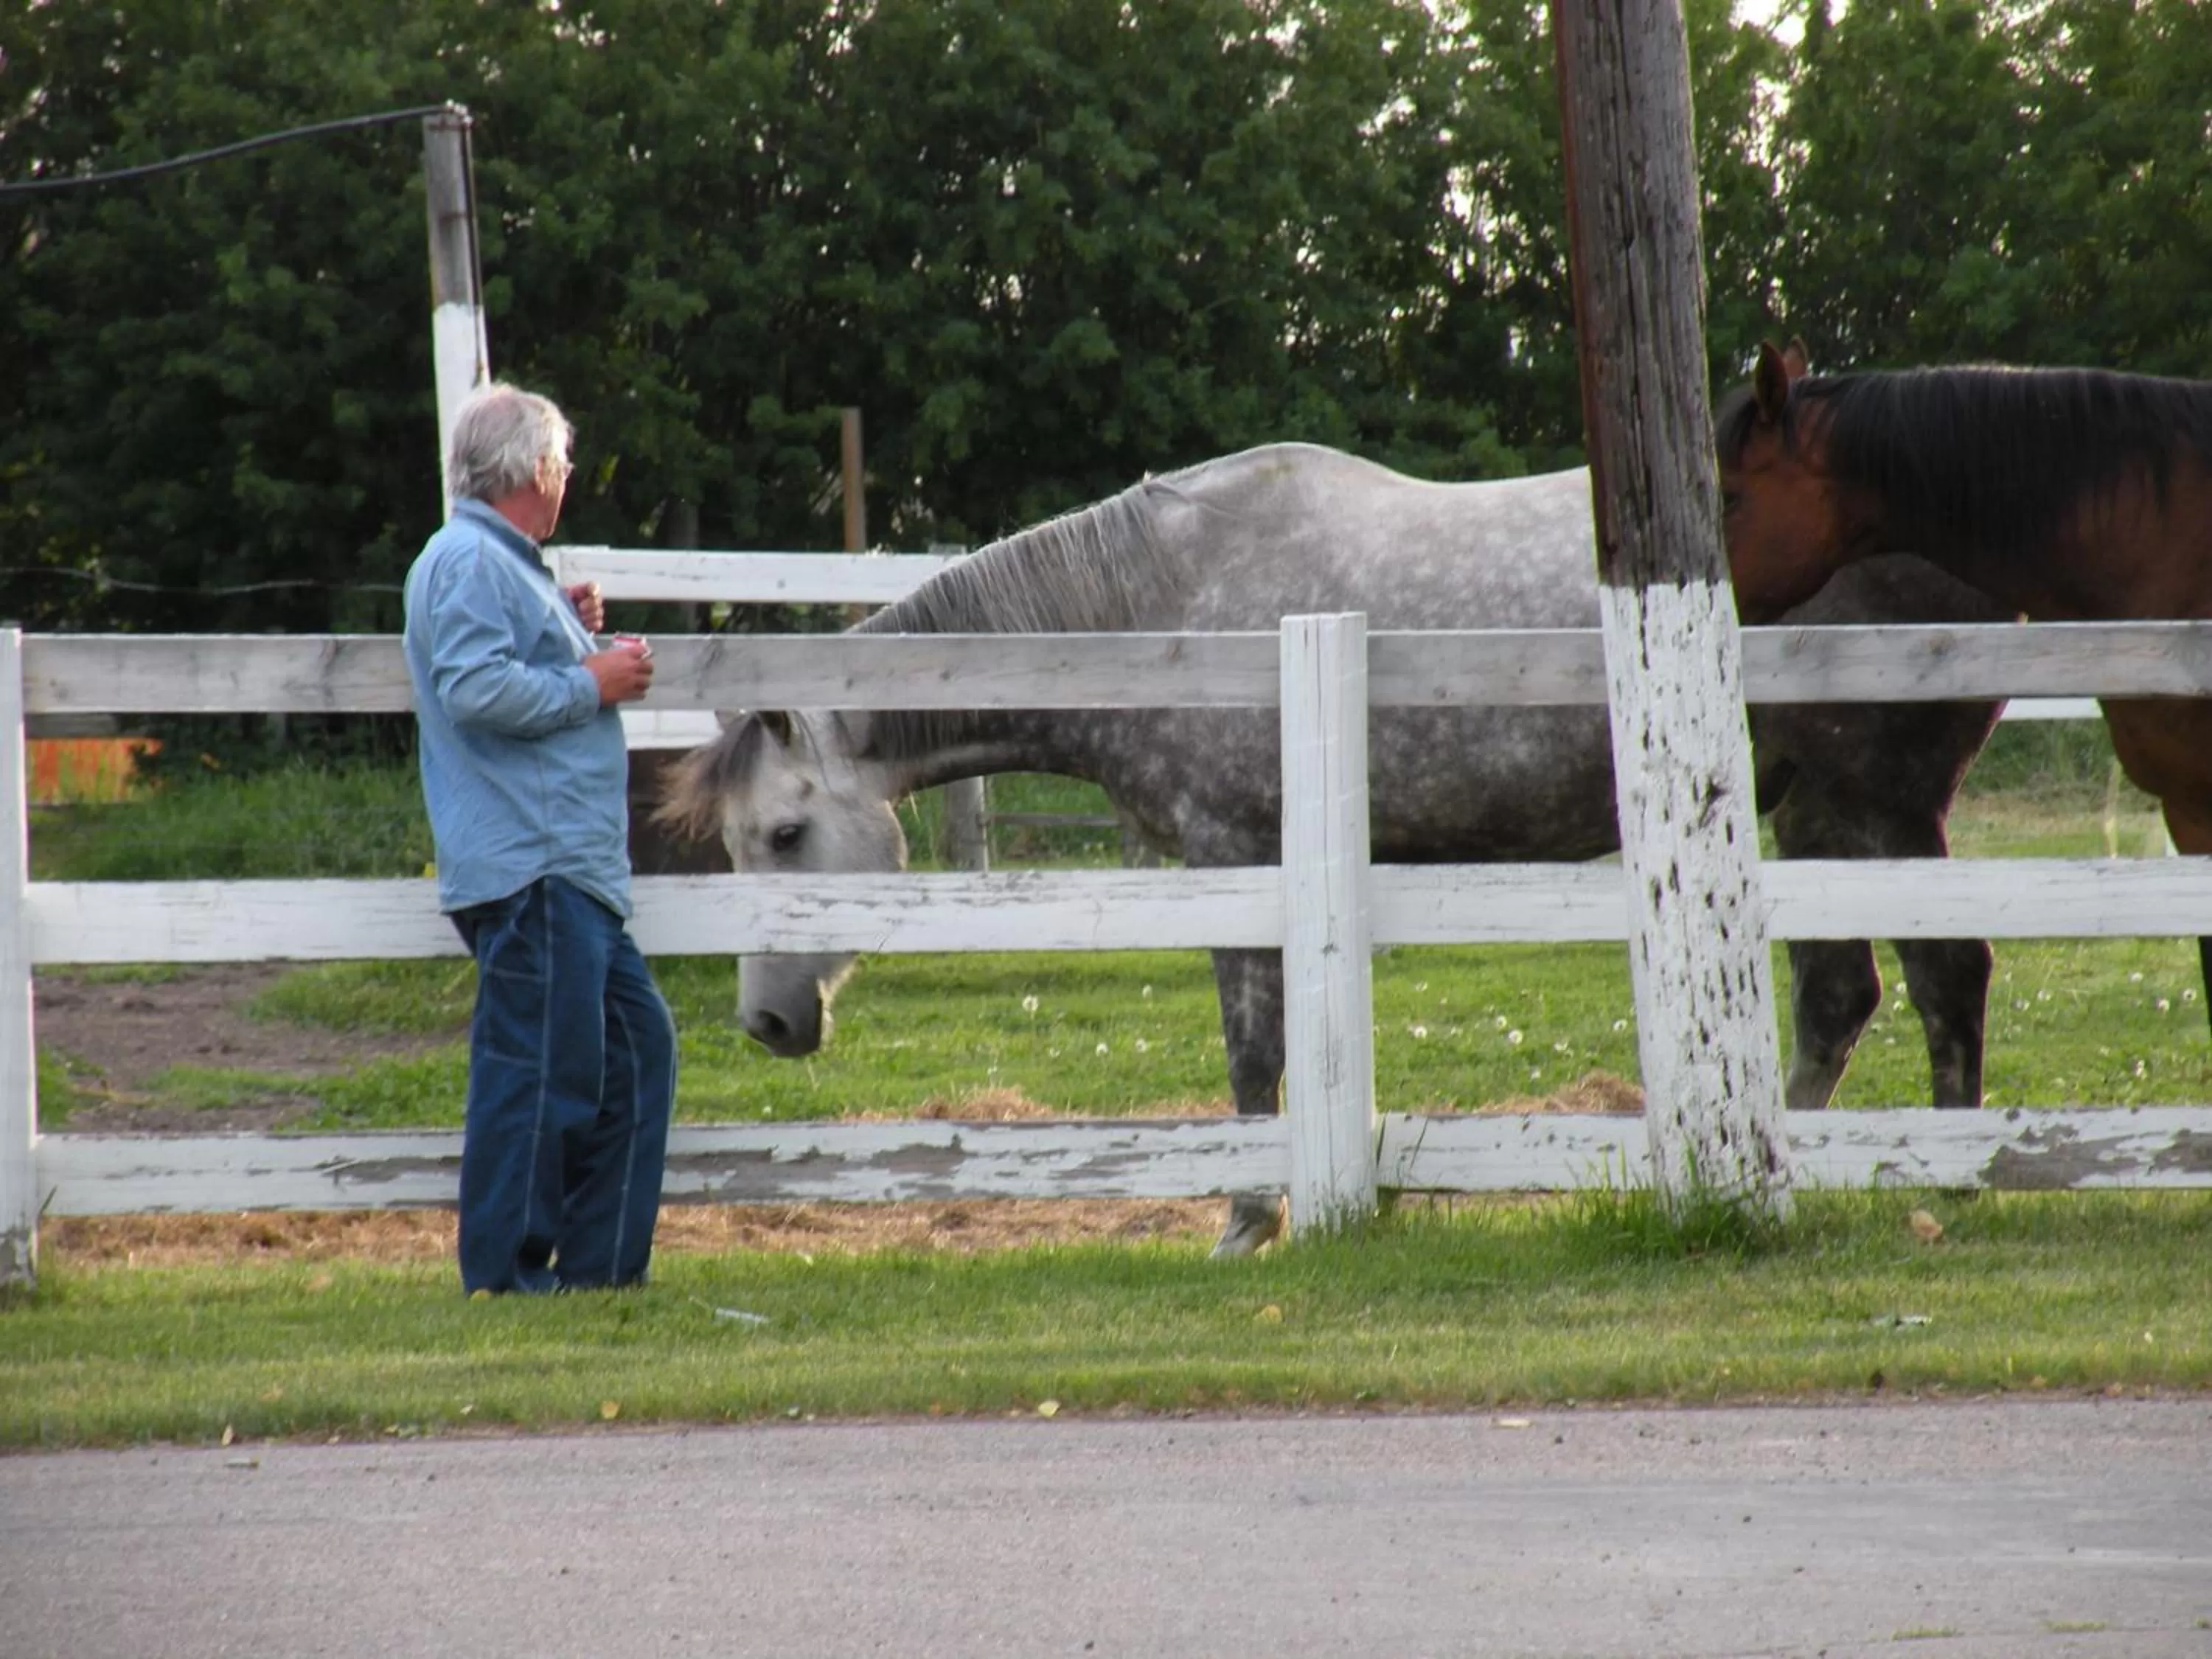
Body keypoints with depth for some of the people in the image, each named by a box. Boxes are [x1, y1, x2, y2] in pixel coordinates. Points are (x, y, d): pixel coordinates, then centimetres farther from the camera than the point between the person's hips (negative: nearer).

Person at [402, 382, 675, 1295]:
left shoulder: (505, 564, 22)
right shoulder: (470, 562, -11)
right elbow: (476, 689, -24)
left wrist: (572, 633, 18)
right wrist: (590, 684, -13)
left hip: (573, 874, 11)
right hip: (526, 869, -11)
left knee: (636, 1041, 13)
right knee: (541, 1065, -10)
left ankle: (598, 1261, 16)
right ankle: (506, 1276, -6)